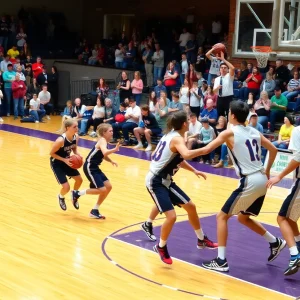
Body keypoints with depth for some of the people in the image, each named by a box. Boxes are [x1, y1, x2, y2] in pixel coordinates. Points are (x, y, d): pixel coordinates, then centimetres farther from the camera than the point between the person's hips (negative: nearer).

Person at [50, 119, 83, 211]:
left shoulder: (76, 137, -14)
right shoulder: (61, 140, -34)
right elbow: (51, 153, -22)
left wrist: (78, 155, -16)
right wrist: (64, 160, -27)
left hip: (67, 161, 7)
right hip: (56, 163, -7)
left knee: (79, 179, 10)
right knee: (66, 187, -10)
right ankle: (61, 197, 27)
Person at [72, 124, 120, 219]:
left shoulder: (104, 141, 9)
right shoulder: (102, 140, -18)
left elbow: (104, 156, 21)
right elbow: (105, 152, -40)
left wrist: (111, 161, 5)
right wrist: (114, 149, -50)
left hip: (95, 167, 10)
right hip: (89, 167, -10)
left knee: (108, 187, 8)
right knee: (102, 190, -11)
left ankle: (95, 211, 17)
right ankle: (77, 193, 5)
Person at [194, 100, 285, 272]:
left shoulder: (229, 133, -6)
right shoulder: (255, 132, 13)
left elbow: (206, 150, -9)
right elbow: (274, 150, 19)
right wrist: (267, 172, 30)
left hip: (249, 182, -7)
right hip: (262, 181, 7)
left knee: (222, 217, 4)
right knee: (243, 218, 27)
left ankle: (221, 261, -1)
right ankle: (276, 243, 32)